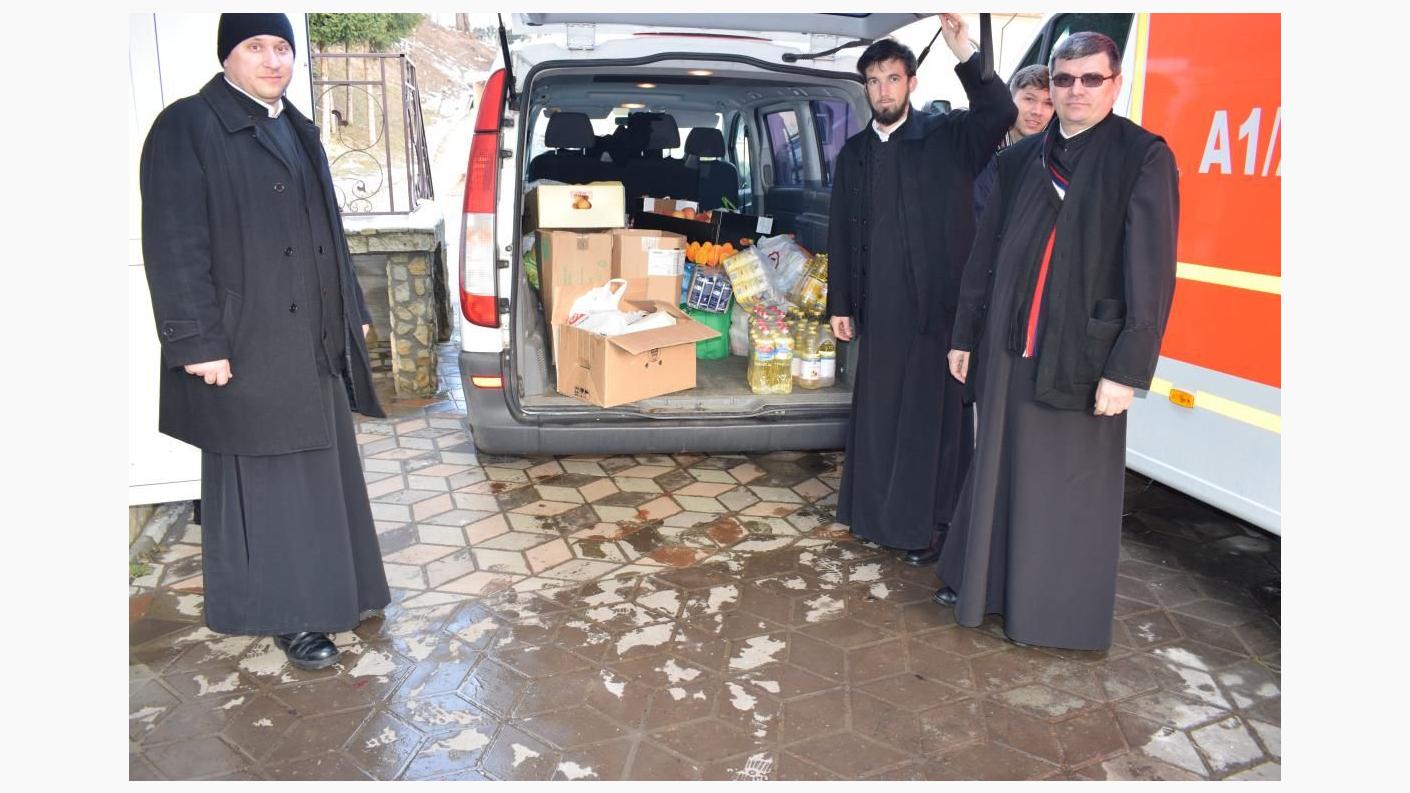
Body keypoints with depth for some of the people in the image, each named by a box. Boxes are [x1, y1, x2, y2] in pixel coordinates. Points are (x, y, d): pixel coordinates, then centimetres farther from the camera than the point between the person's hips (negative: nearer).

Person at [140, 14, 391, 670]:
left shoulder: (298, 130, 15)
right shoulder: (187, 128, -9)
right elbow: (175, 246, -15)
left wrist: (351, 312, 18)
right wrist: (200, 343, -19)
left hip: (316, 342, 8)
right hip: (248, 347, -7)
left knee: (323, 471, 16)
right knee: (267, 484, 2)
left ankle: (332, 590, 31)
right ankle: (288, 616, 15)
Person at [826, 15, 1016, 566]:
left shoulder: (948, 136, -1)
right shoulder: (854, 153, 10)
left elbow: (999, 114, -22)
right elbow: (840, 233, 11)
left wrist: (965, 54, -32)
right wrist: (839, 304, 9)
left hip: (938, 303, -4)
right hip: (879, 307, 4)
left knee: (932, 411, 3)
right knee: (877, 409, 12)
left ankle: (927, 523, 16)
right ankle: (877, 513, 26)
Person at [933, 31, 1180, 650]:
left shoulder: (1144, 158, -6)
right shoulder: (1020, 159, 8)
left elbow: (1152, 272, -10)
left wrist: (1127, 369, -14)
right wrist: (965, 336, 11)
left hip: (1083, 355, -4)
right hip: (1010, 350, 5)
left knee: (1071, 488, 6)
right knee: (999, 471, 15)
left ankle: (1061, 611, 24)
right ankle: (985, 585, 32)